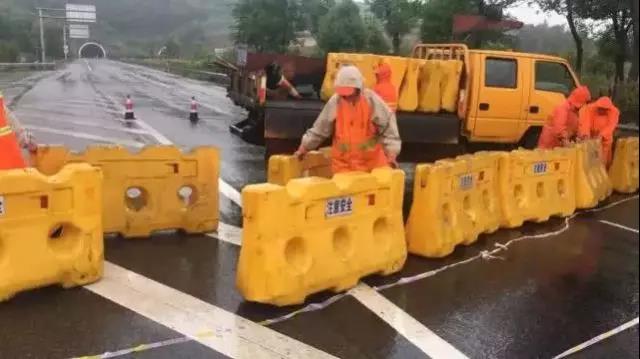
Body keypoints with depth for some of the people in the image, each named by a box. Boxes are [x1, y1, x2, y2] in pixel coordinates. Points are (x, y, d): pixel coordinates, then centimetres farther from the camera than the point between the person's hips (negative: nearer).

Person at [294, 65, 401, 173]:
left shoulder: (372, 101, -13)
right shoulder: (335, 102, -9)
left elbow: (388, 129, -9)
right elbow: (319, 129, 2)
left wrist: (391, 154, -19)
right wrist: (304, 148, 8)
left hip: (372, 161, 0)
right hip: (343, 162, 1)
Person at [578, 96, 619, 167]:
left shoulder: (614, 111, -12)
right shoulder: (588, 109, -17)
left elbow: (610, 126, -24)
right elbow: (584, 123, -32)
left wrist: (601, 135, -41)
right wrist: (586, 134, -49)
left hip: (604, 140, 2)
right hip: (589, 139, -2)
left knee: (604, 161, 5)